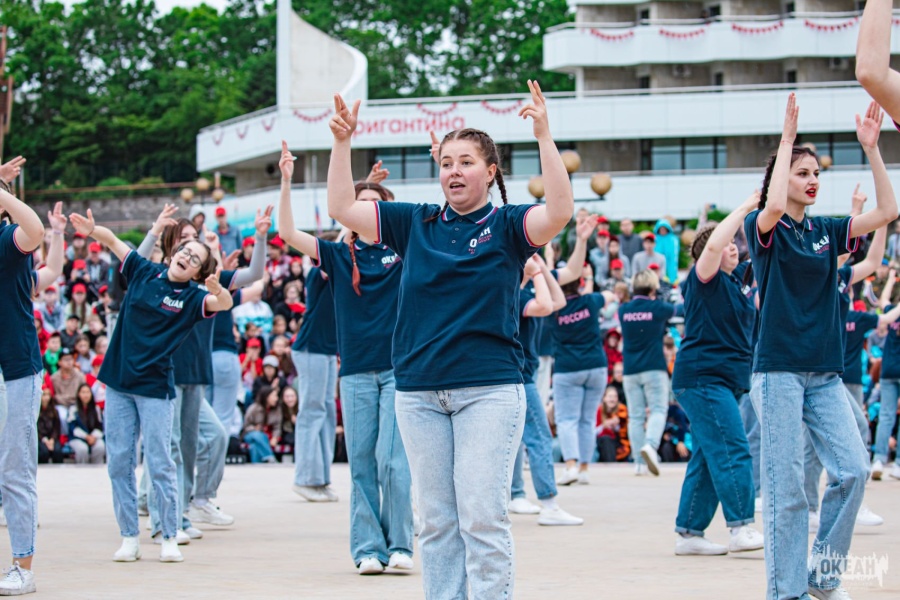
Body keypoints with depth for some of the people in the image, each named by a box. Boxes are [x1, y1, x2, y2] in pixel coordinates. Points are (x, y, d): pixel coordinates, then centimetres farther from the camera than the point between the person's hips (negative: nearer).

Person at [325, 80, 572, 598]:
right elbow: (343, 208, 10)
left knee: (482, 516, -7)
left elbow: (560, 212, -18)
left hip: (489, 389, -4)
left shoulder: (507, 225, 0)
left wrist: (544, 136, -25)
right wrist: (342, 143, 0)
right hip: (420, 392, 4)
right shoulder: (416, 223, 11)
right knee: (437, 520, 7)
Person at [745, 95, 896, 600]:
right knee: (786, 484, -6)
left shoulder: (826, 231, 13)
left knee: (853, 469, -6)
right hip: (779, 370, -5)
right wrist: (787, 138, -20)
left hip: (825, 373, 5)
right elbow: (774, 206, -26)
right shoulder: (765, 230, -2)